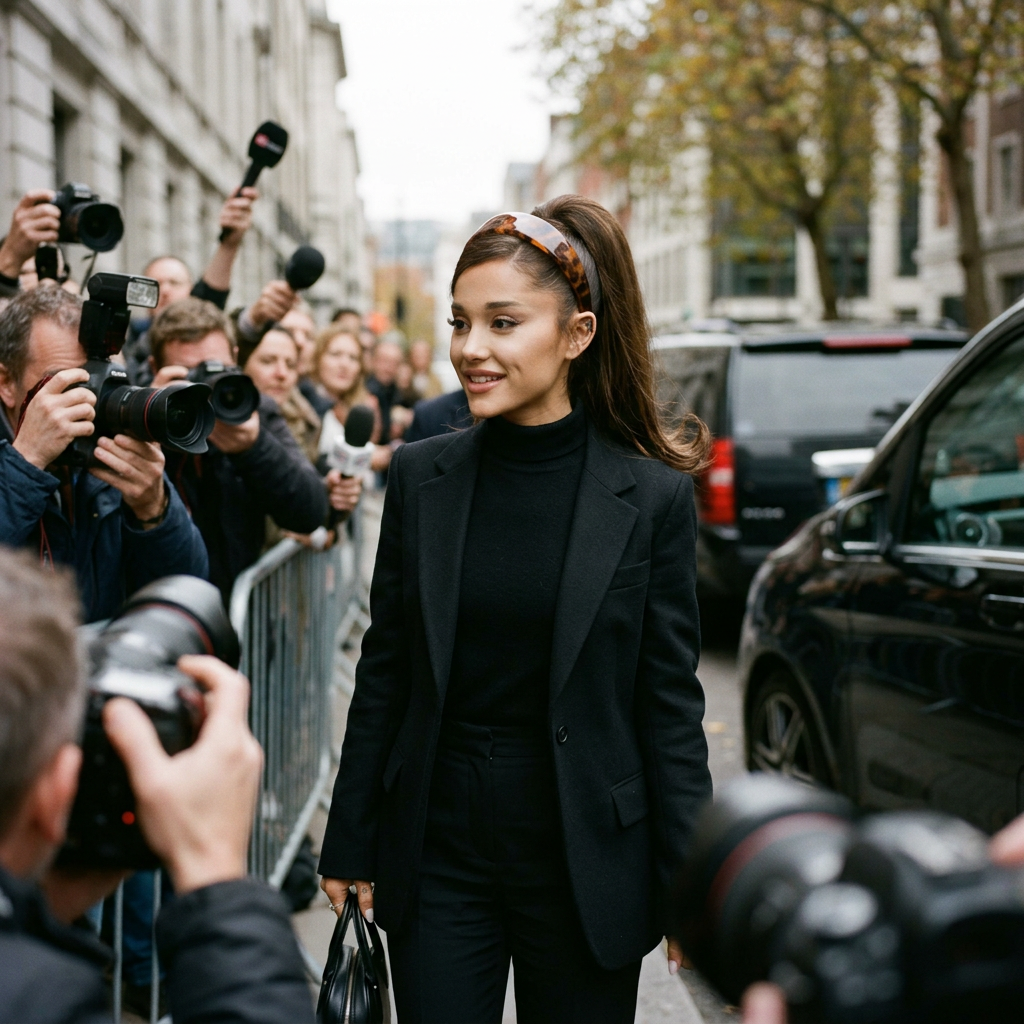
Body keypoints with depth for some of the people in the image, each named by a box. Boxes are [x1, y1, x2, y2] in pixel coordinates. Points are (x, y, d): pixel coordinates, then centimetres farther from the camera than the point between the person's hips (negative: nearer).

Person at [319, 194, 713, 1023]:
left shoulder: (650, 497, -7)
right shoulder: (421, 477, 0)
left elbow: (671, 704, -4)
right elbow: (385, 673, 6)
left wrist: (689, 886, -5)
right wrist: (351, 845, 7)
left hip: (583, 861, -2)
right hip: (437, 855, 2)